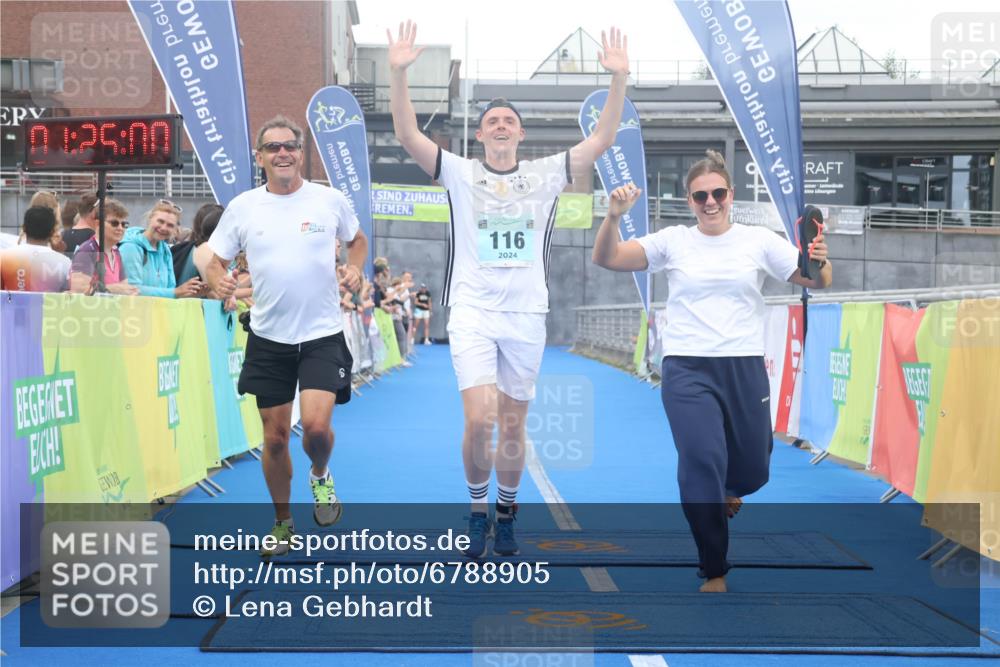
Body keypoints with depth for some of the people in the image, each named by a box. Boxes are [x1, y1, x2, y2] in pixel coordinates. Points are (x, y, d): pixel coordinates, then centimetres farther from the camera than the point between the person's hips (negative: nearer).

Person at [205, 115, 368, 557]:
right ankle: (282, 523, 26)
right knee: (275, 437, 6)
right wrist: (219, 281, -16)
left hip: (322, 335, -1)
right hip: (268, 338, 2)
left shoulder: (330, 200, -1)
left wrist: (355, 269, -4)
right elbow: (215, 260, 6)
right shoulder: (242, 207, 0)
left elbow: (357, 240, 16)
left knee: (316, 424, -17)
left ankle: (321, 477, 18)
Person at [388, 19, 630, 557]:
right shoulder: (460, 173, 4)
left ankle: (506, 513, 28)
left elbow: (602, 140, 0)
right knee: (479, 420, -14)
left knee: (513, 426, 9)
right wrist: (398, 72, -21)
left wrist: (619, 78, -12)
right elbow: (408, 135, -8)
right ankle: (478, 510, 9)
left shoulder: (545, 175, 8)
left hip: (527, 314, 2)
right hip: (472, 311, -2)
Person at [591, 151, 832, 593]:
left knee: (751, 471, 11)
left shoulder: (759, 241, 4)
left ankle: (726, 488, 51)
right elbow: (606, 259, -4)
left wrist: (820, 263, -22)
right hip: (687, 372, -1)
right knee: (703, 463, -15)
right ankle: (714, 571, 2)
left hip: (744, 369, 2)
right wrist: (614, 217, -22)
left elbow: (817, 282, 1)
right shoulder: (673, 241, 3)